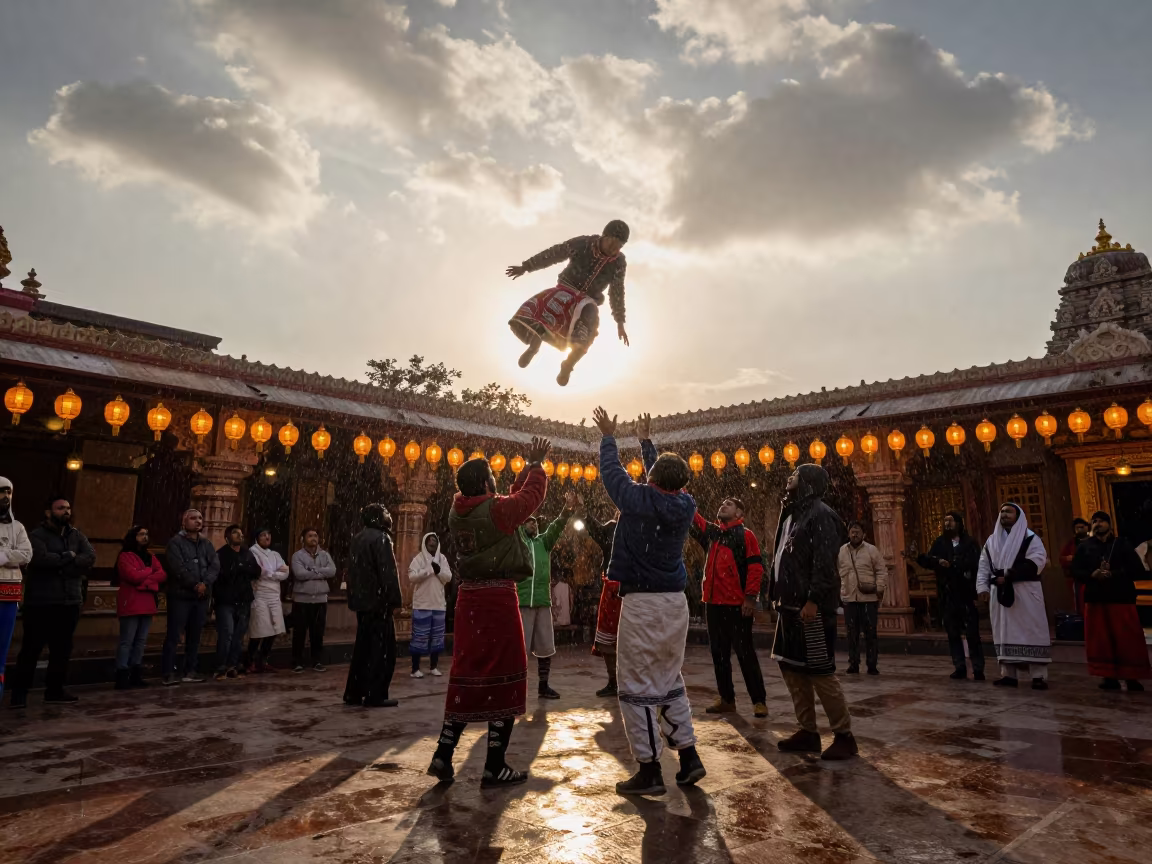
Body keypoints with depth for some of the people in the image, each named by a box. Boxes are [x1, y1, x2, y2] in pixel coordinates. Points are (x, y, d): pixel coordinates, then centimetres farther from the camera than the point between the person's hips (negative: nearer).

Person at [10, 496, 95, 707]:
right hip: (41, 603, -5)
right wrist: (69, 557, -10)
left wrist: (58, 563, -13)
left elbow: (90, 557, -4)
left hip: (69, 602, 5)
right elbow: (41, 558, -22)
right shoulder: (37, 535, -4)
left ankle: (54, 690, 19)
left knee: (62, 649, 9)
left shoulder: (77, 535, 12)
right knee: (31, 649, 0)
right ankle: (19, 692, 11)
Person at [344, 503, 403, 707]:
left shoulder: (357, 539, 15)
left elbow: (351, 572, 19)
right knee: (383, 648, -2)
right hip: (378, 600, -9)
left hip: (361, 600, 9)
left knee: (363, 646, 15)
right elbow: (388, 572, -20)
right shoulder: (380, 538, -13)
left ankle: (353, 693, 17)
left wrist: (352, 599, 22)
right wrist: (395, 599, -17)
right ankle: (375, 695, -1)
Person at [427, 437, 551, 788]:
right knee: (502, 678, 2)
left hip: (469, 597, 7)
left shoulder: (458, 511, 8)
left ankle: (443, 755, 15)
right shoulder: (497, 510, -14)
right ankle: (495, 768, 6)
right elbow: (532, 495, -2)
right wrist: (537, 465, 13)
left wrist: (528, 466, 20)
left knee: (466, 675, 14)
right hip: (498, 597, -7)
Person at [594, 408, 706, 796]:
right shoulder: (685, 505, 2)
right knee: (670, 681, 18)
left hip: (641, 603, -6)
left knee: (637, 687, 2)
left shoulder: (639, 499, -12)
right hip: (675, 602, 6)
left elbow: (612, 471, 3)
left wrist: (608, 436, 21)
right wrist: (646, 440, 33)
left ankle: (650, 770, 5)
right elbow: (667, 483, 21)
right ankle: (689, 758, 19)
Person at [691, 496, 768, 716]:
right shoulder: (711, 532, 13)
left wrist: (751, 597, -17)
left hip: (737, 605, -6)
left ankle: (759, 700, 8)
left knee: (745, 653, -1)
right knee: (719, 653, 11)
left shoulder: (745, 535, -3)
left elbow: (756, 567, -10)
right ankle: (726, 699, 21)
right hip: (713, 603, 6)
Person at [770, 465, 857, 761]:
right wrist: (779, 597, 16)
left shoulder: (820, 515, -12)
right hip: (791, 606, 10)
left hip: (811, 607, -10)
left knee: (821, 671, -4)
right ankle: (808, 731, 23)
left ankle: (844, 736, 8)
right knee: (791, 667, 13)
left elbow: (824, 563, -21)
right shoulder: (792, 515, 18)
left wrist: (813, 600, -26)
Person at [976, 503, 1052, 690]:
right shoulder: (992, 541, 16)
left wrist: (1009, 576, -19)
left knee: (1032, 630, -5)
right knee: (1004, 631, 5)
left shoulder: (1030, 538, 1)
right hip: (1000, 592, 5)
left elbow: (1037, 561, -14)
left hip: (1025, 592, -5)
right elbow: (983, 566, 11)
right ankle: (1008, 674, 9)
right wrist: (983, 587, -2)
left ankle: (1039, 675, -2)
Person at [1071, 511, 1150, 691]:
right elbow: (1075, 572, 6)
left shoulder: (1122, 544, 6)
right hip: (1095, 599, 2)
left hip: (1122, 598, -2)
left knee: (1128, 641, -1)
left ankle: (1132, 678, 9)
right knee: (1100, 641, 2)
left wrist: (1114, 573, -16)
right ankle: (1110, 677, 9)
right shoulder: (1084, 546, 10)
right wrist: (1092, 575, -13)